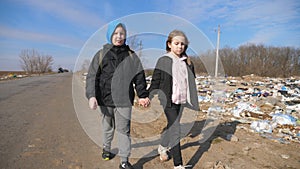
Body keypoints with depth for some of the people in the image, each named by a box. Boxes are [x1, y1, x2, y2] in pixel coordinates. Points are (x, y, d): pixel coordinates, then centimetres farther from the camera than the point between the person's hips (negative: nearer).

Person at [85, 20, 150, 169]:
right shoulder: (101, 54, 2)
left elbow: (139, 76, 6)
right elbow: (92, 76, -2)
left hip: (124, 100, 0)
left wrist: (143, 95, 0)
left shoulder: (131, 55, 5)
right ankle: (106, 148, 45)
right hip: (105, 99, 1)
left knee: (123, 129, 3)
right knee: (108, 126, 18)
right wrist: (91, 96, -14)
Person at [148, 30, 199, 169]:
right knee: (175, 130, -7)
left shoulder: (187, 62, 9)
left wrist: (193, 100, 14)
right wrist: (151, 99, -5)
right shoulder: (163, 61, -5)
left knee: (172, 126, 19)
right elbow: (155, 81, -3)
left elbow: (191, 82, 16)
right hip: (169, 101, -5)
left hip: (181, 100, 5)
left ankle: (163, 147, 44)